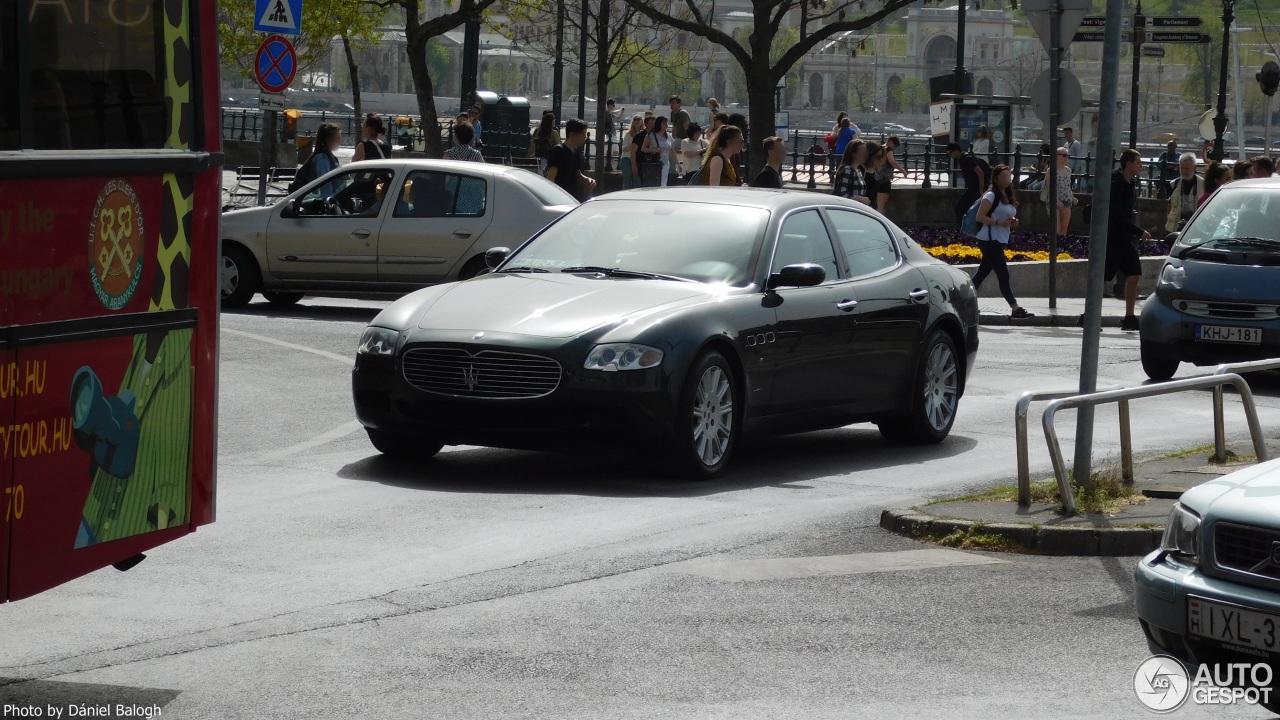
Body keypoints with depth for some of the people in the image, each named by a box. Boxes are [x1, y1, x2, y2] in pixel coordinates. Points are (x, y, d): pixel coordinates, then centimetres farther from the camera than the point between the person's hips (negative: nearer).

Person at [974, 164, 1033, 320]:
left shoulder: (1008, 197, 14)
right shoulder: (991, 196, -11)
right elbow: (980, 216, -15)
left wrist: (1013, 222, 4)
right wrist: (998, 223, -23)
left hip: (1000, 241, 9)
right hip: (989, 240, -9)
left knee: (982, 272, 10)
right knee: (1003, 274, -8)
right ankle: (1015, 308, -9)